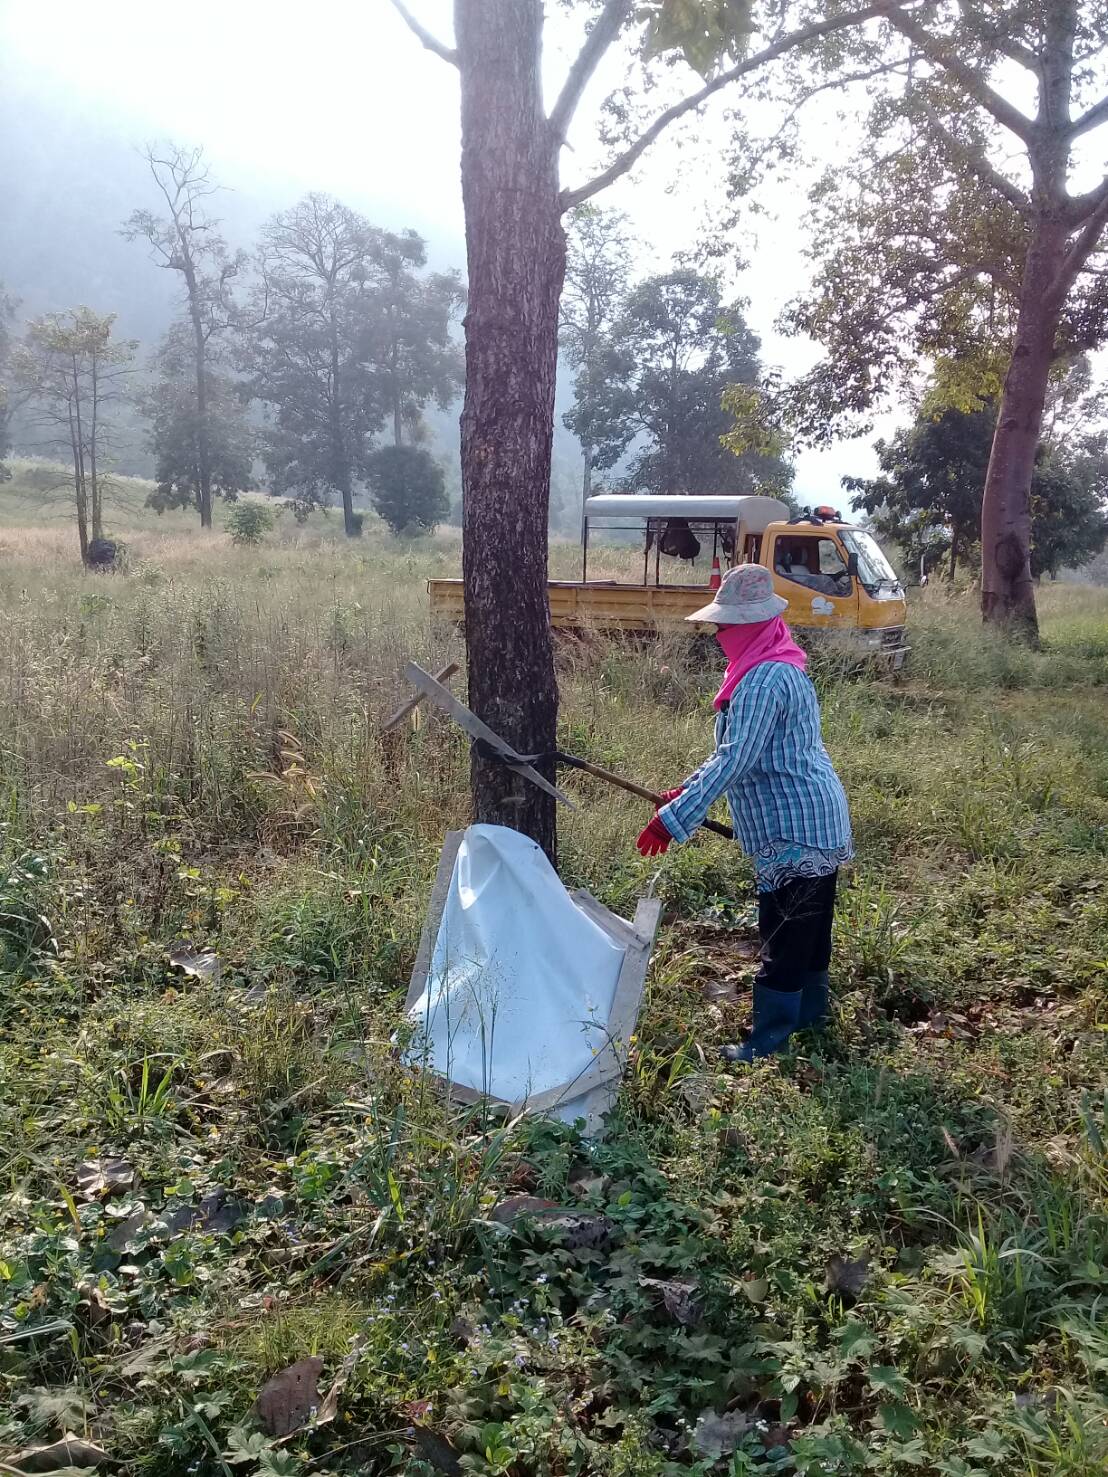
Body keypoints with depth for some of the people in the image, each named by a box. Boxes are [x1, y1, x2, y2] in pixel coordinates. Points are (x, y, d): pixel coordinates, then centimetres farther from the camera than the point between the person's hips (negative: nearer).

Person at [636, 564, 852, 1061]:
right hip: (820, 821, 11)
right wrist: (689, 790, 15)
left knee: (782, 939, -3)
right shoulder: (781, 666, 12)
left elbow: (735, 760, -28)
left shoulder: (763, 679, -22)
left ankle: (767, 1043, 5)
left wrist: (673, 818, -28)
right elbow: (744, 750, 19)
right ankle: (809, 1015, 36)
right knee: (810, 927, 21)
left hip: (793, 832, -11)